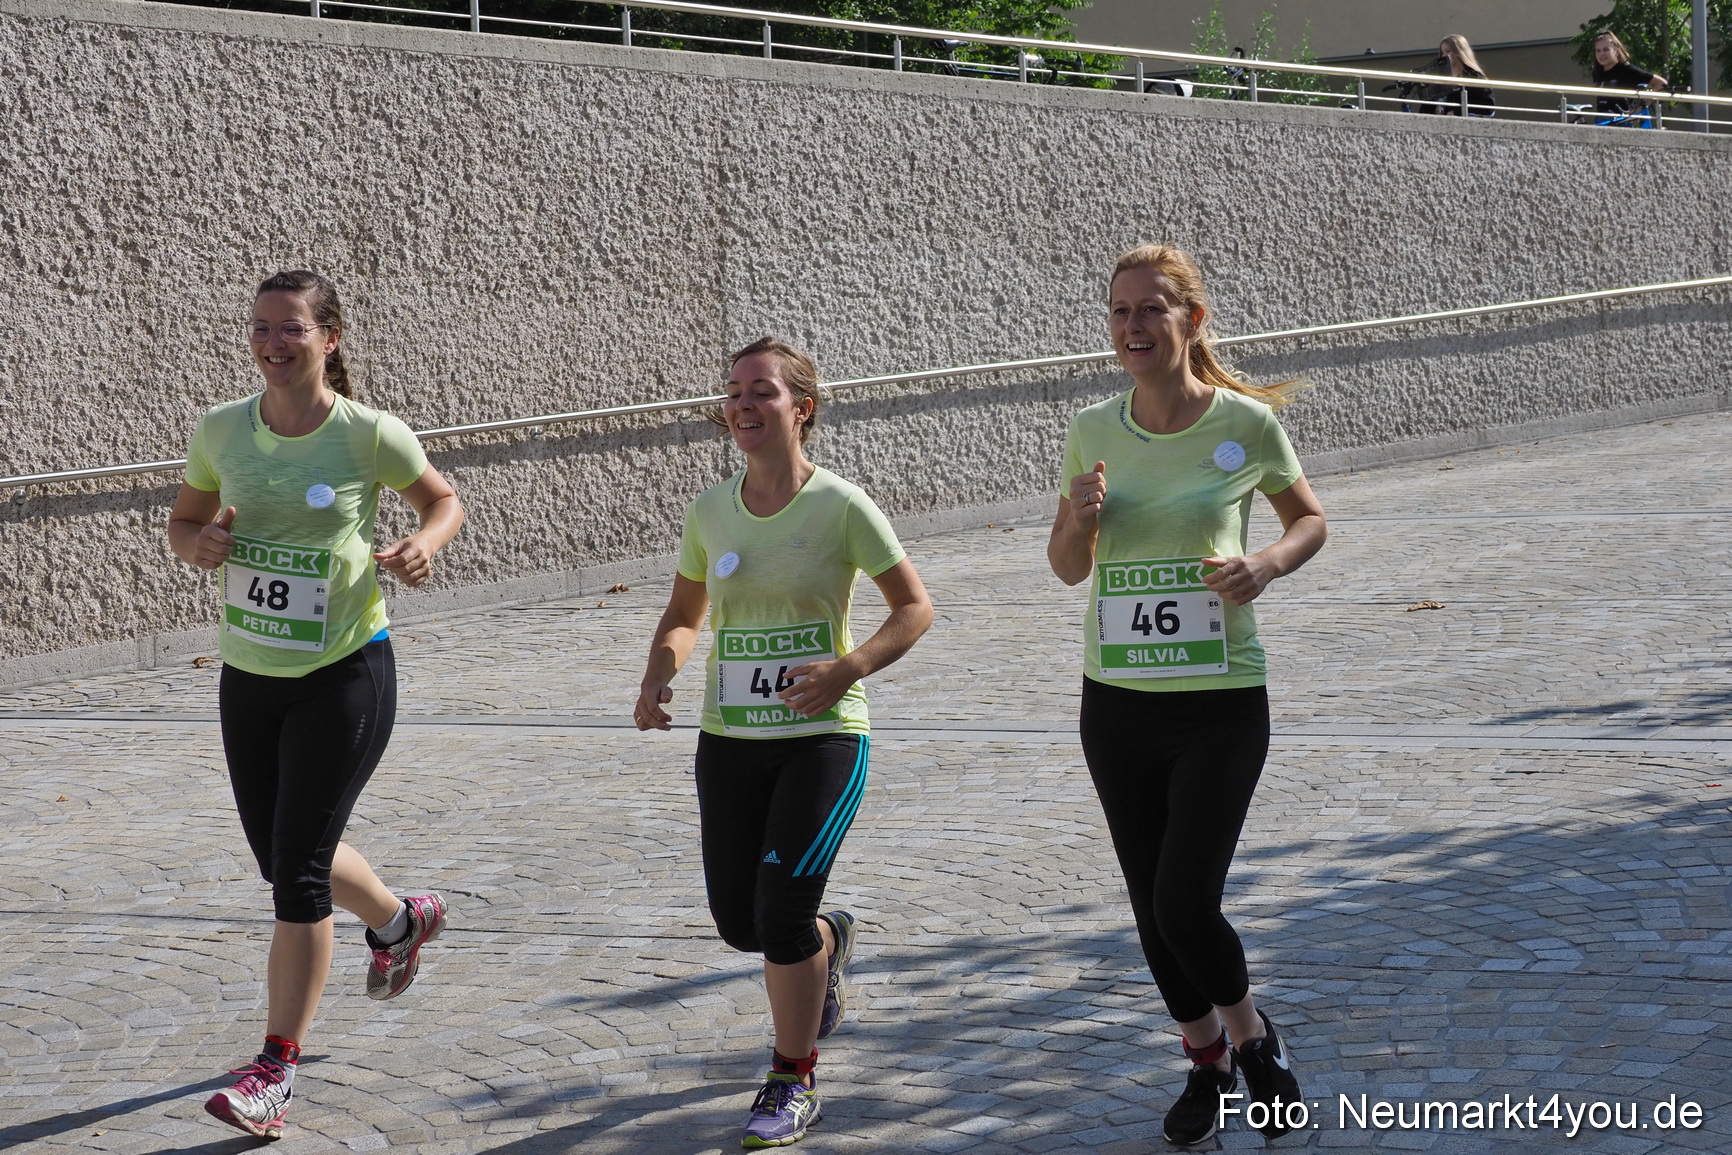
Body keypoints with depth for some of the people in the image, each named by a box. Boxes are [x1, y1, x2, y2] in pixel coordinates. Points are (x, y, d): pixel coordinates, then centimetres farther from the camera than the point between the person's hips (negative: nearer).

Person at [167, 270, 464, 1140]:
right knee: (282, 855, 18)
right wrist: (198, 543, -12)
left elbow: (442, 499, 4)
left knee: (297, 871, -8)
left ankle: (276, 1069, 2)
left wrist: (425, 545, -17)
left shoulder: (370, 435, -13)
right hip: (248, 675, 5)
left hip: (344, 674, -5)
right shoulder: (222, 430, -2)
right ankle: (401, 921, 49)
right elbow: (183, 522, 12)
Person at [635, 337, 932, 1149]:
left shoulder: (840, 506, -10)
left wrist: (848, 669, -20)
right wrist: (658, 678, -5)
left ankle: (793, 1084, 8)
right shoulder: (711, 510, 3)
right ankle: (828, 940, 46)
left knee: (782, 912, -13)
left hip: (822, 735, -5)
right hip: (729, 739, 5)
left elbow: (914, 607, -4)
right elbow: (685, 615, 15)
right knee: (739, 923, 9)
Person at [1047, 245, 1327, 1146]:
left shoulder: (1247, 423, -8)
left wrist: (1268, 563, -13)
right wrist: (1081, 520, -12)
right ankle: (1207, 1061, 34)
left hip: (1221, 705, -4)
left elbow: (1310, 520, 8)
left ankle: (1252, 1037, 20)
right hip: (1117, 703, 4)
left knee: (1186, 904, -10)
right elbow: (1067, 567, 10)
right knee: (1152, 909, 11)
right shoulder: (1092, 430, 0)